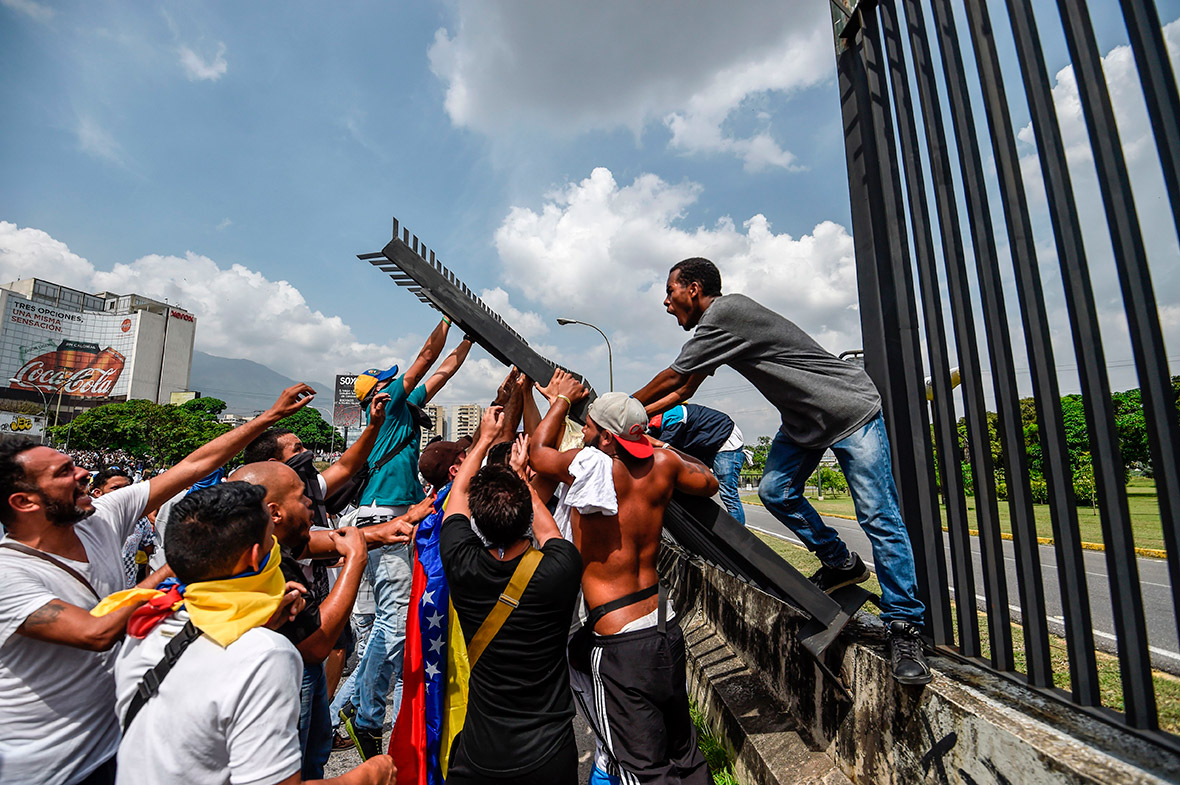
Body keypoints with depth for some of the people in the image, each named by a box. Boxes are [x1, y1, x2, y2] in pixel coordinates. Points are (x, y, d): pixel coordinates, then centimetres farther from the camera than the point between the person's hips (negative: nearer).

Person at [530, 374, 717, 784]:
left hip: (619, 641, -7)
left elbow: (537, 452, -2)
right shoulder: (662, 464, -5)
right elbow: (708, 482, 15)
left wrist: (561, 400, 12)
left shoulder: (593, 465, -21)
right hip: (666, 625, 7)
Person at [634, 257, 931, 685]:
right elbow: (682, 391, 9)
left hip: (852, 410, -9)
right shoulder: (713, 325, 7)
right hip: (803, 419, 9)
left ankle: (904, 629, 2)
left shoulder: (725, 312, -23)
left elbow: (670, 379, -17)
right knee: (775, 491, -3)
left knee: (878, 517, -8)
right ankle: (841, 564, 16)